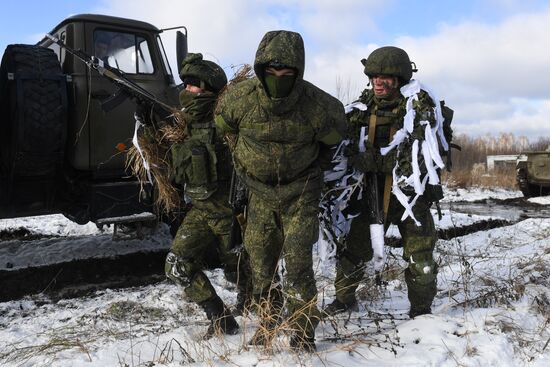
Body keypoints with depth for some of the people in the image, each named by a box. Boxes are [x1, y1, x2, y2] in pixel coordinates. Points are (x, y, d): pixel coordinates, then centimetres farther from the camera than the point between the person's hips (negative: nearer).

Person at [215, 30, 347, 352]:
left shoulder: (317, 105, -23)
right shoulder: (240, 99, -19)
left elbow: (334, 135, 0)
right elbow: (224, 129, 4)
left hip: (300, 191, -2)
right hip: (260, 191, 3)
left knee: (298, 263, -8)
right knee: (261, 264, 9)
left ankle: (304, 334, 10)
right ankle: (268, 323, 32)